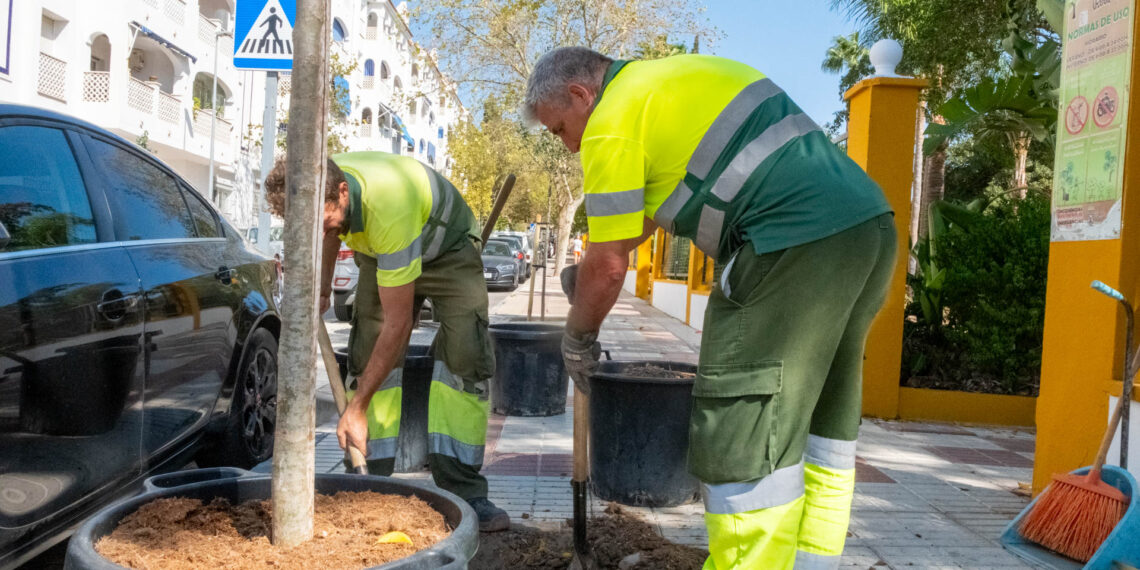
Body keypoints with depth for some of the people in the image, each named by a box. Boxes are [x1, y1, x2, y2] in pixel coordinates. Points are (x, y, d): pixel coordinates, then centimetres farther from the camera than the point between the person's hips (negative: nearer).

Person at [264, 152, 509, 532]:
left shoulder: (387, 208, -45)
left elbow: (398, 323, -38)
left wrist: (357, 408, -34)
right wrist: (323, 285, 15)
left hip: (449, 249, -6)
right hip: (380, 253, 6)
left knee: (464, 358, -21)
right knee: (368, 355, -8)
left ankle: (462, 494, -16)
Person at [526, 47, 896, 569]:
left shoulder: (612, 121, -3)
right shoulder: (680, 74, 25)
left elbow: (609, 266, -2)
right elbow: (650, 208, 34)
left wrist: (577, 339, 15)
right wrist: (589, 266, 40)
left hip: (799, 246, -10)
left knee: (743, 437, -3)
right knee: (822, 422, 17)